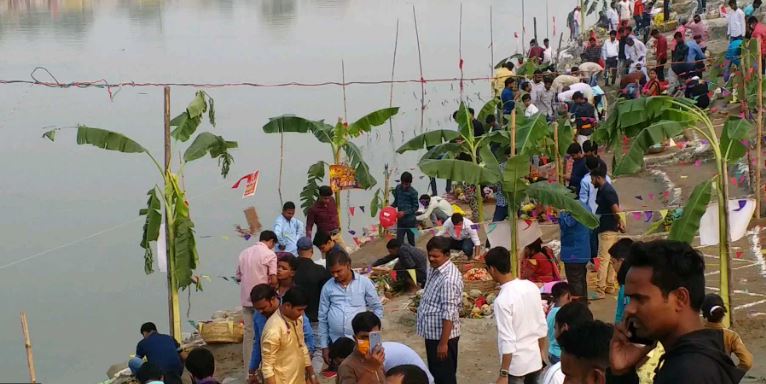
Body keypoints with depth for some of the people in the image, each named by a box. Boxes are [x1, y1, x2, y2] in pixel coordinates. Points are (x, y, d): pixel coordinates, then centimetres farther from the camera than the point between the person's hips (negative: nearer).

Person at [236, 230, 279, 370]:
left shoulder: (244, 253, 11)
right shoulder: (269, 254, -8)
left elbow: (238, 277, 15)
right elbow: (273, 280, -12)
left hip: (246, 299, 5)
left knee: (248, 334, 8)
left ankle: (248, 371, 9)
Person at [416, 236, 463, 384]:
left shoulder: (449, 279, -26)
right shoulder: (434, 269, 6)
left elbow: (449, 314, -26)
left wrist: (443, 342, -24)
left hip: (442, 335, -10)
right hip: (432, 333, 10)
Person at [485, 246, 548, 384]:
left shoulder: (502, 300, -22)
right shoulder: (531, 287, -1)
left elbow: (508, 341, -22)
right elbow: (542, 326, 8)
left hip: (516, 364, -7)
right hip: (535, 359, 7)